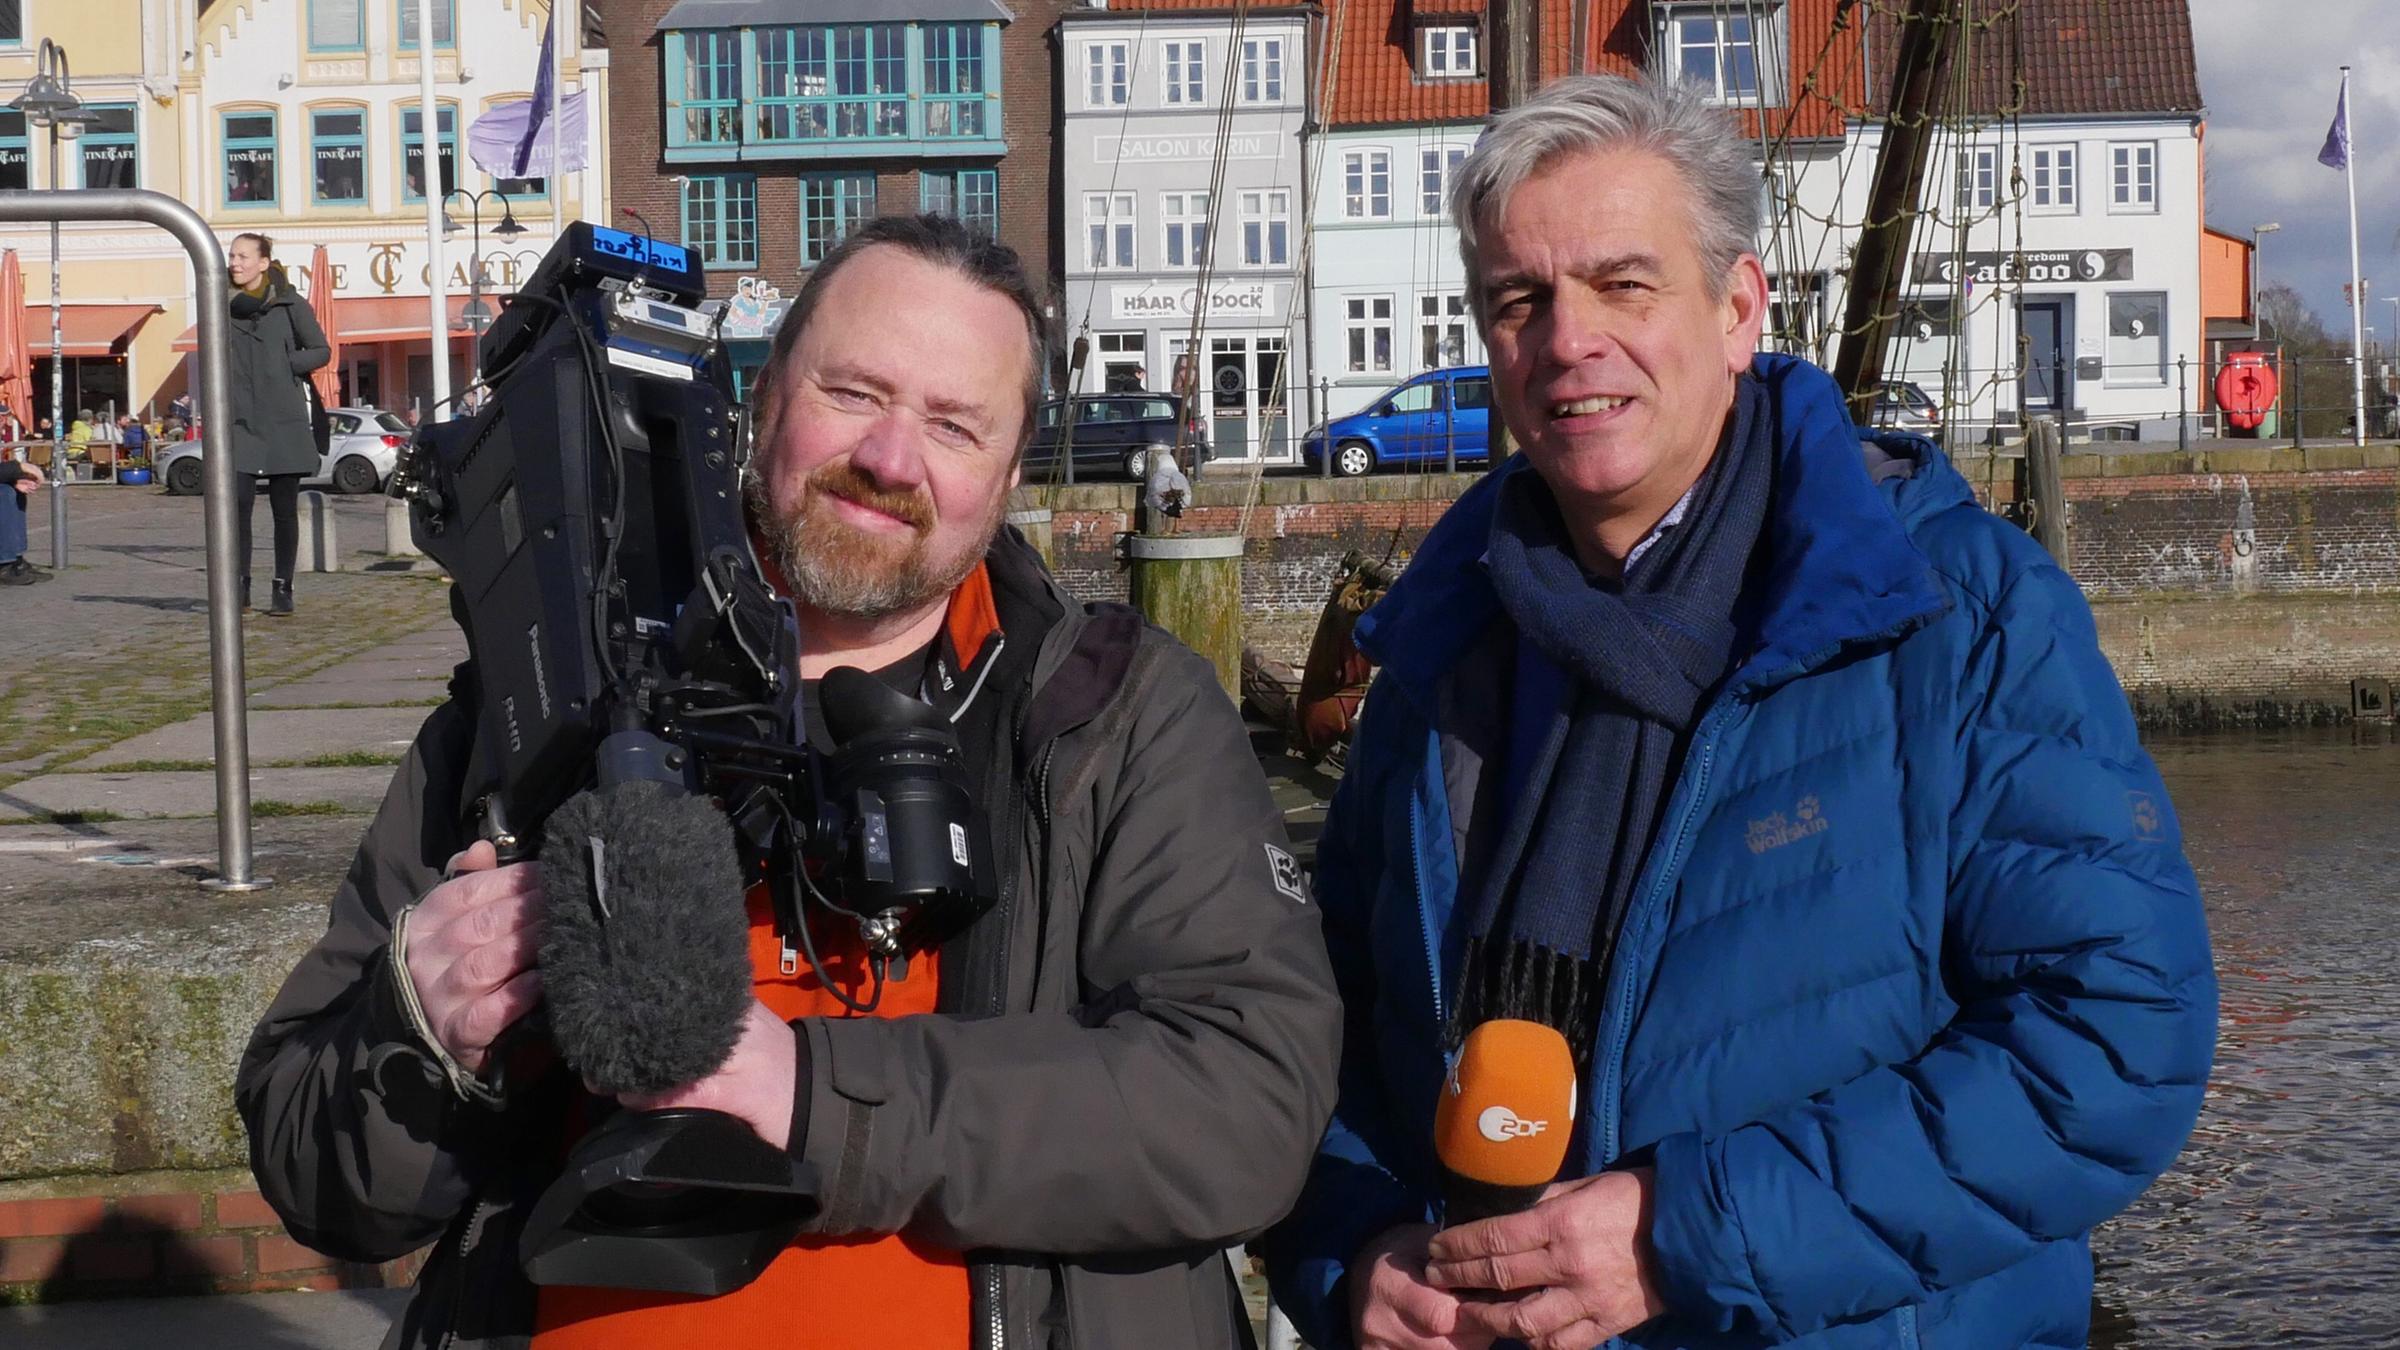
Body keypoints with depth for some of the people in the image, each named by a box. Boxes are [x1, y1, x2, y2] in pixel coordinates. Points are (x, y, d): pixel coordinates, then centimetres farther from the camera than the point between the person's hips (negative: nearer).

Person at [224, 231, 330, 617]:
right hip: (240, 422, 1)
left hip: (284, 420, -1)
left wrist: (286, 364, -9)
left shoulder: (289, 304, 1)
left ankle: (283, 589, 10)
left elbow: (322, 351, 6)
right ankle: (240, 586, 0)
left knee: (284, 509, 3)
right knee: (237, 503, -10)